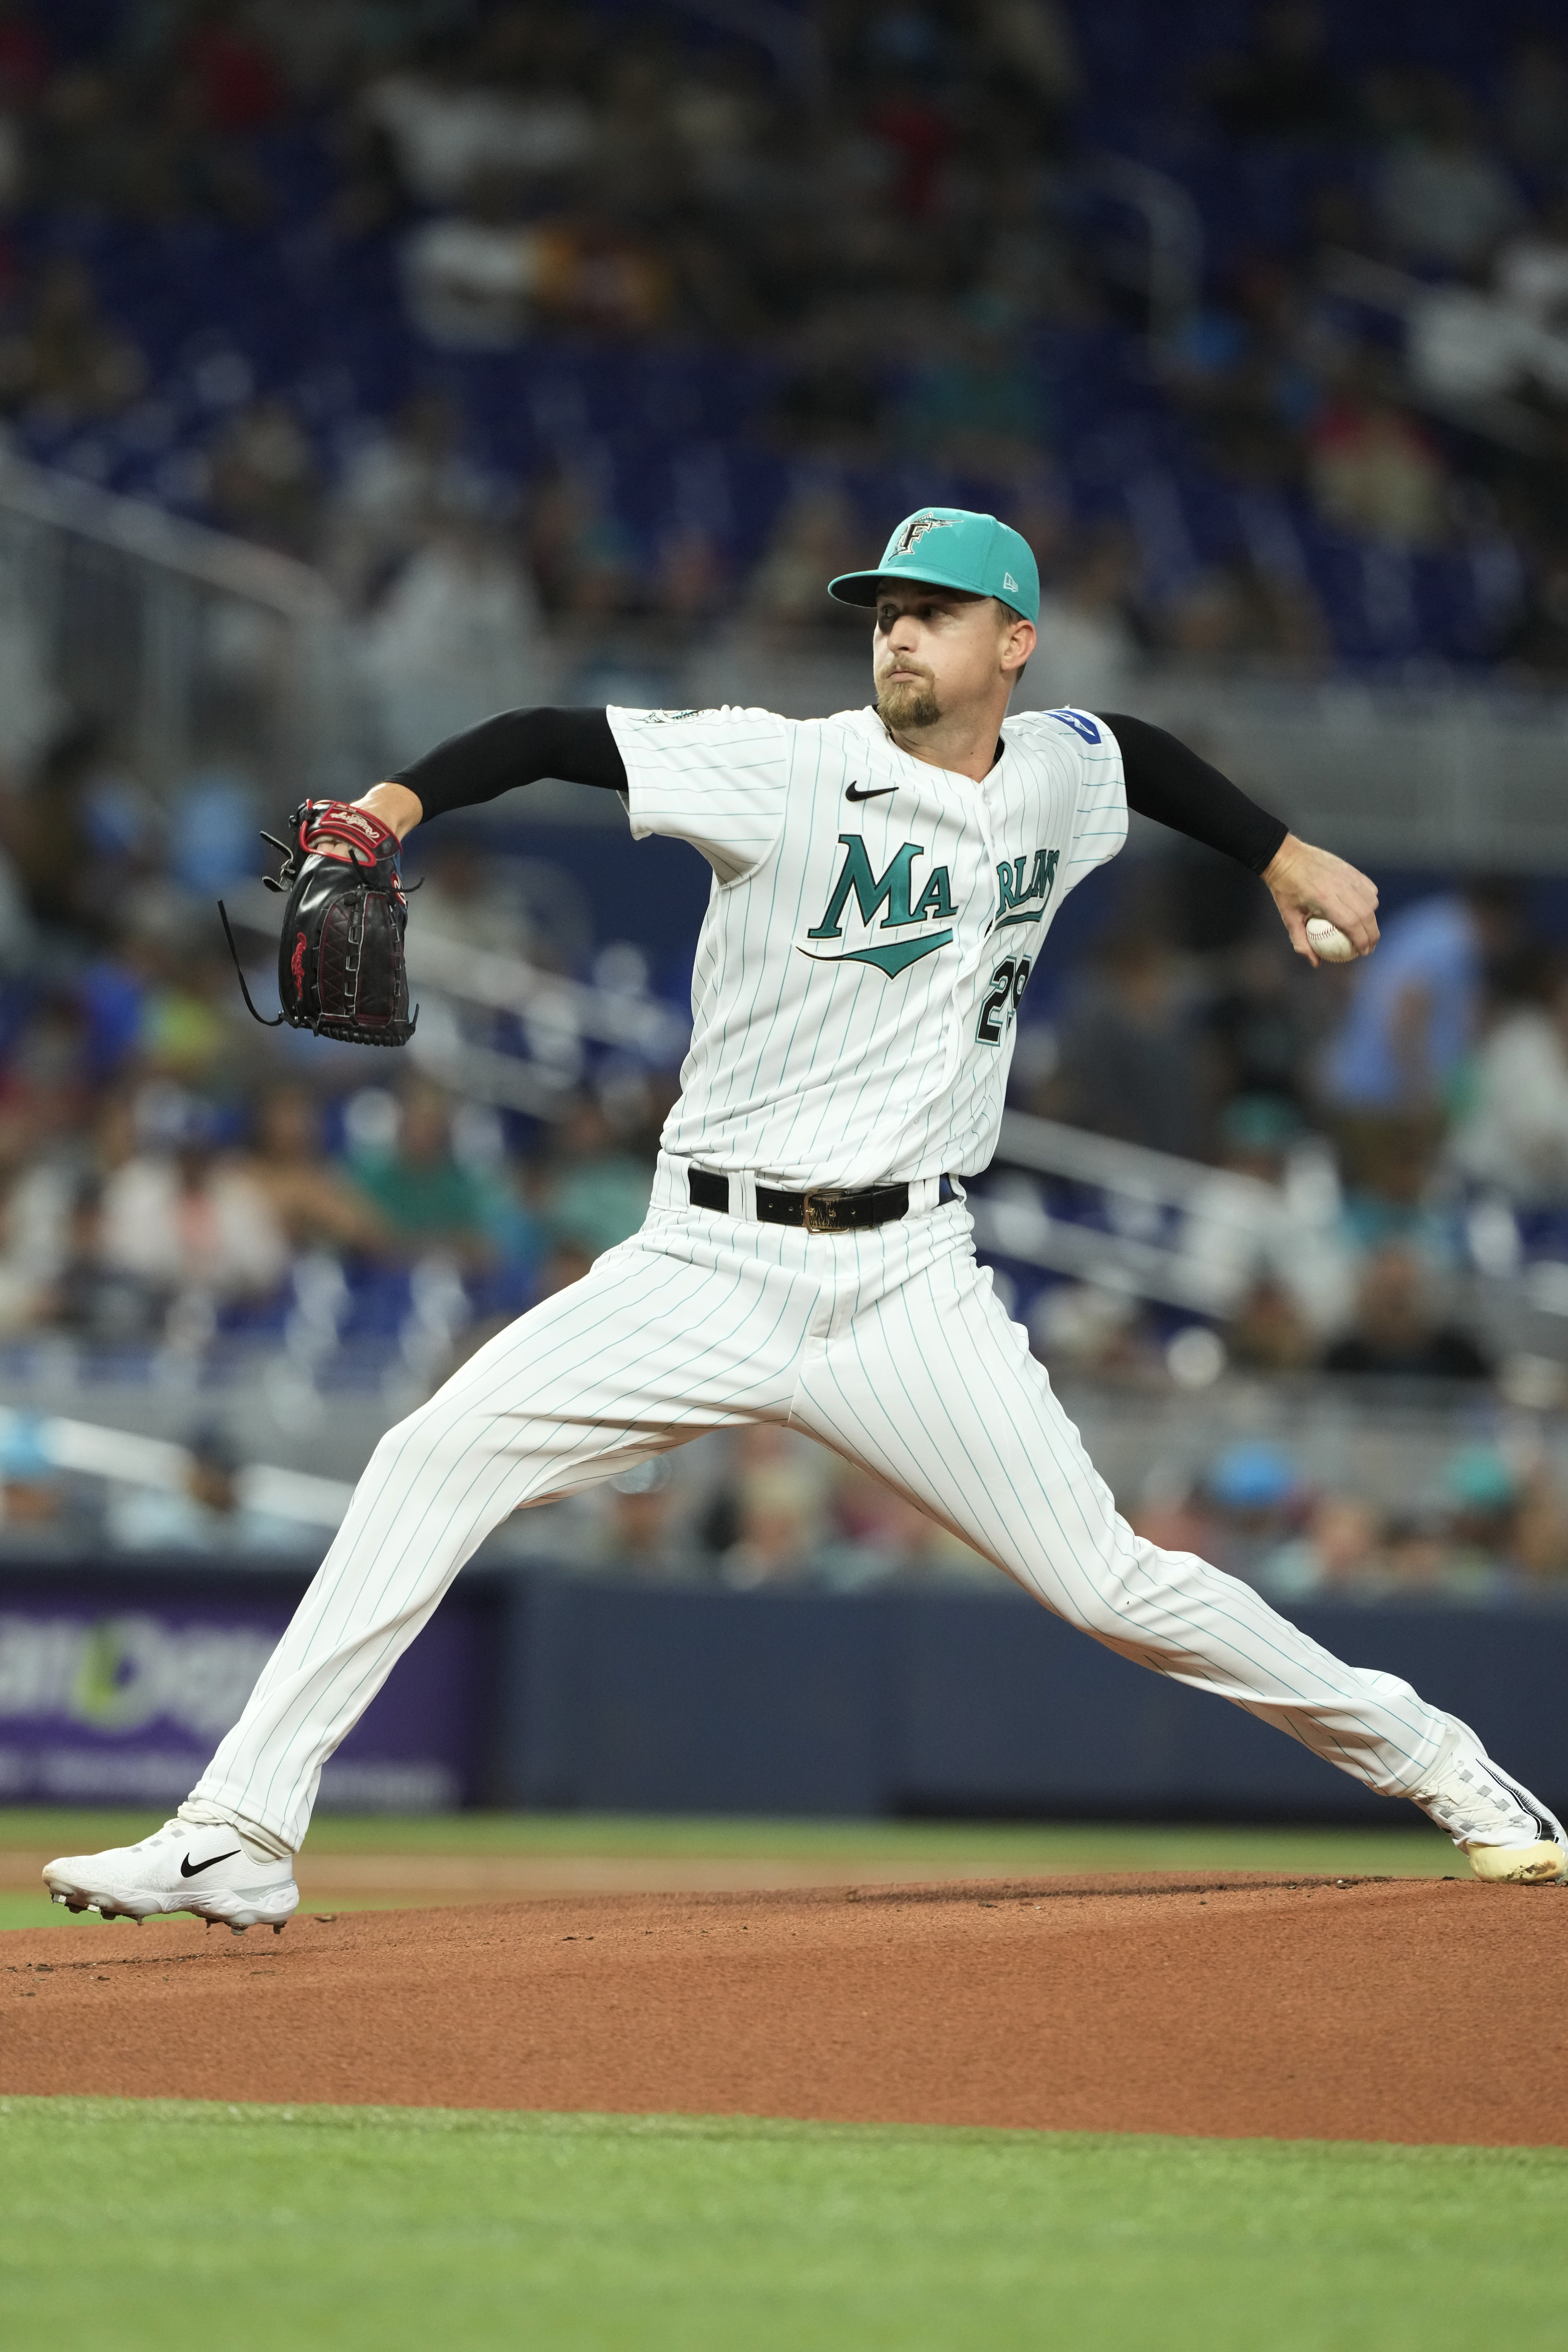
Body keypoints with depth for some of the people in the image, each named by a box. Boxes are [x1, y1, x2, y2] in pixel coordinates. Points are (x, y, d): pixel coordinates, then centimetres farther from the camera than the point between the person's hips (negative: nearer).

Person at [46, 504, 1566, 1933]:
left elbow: (1144, 753, 33)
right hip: (708, 1269, -1)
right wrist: (400, 800, -31)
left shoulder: (1058, 775, 8)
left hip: (909, 1285, 1)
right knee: (438, 1457, -17)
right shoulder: (786, 772, -6)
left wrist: (1283, 856, 33)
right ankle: (239, 1834, -16)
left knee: (1109, 1584, -4)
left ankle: (1438, 1767, 16)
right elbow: (556, 739, -16)